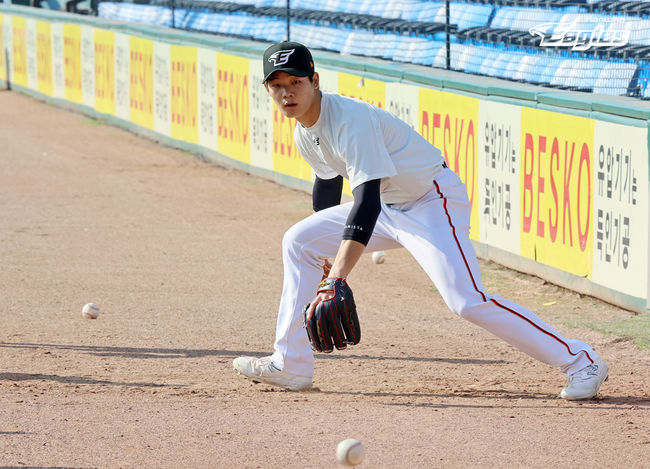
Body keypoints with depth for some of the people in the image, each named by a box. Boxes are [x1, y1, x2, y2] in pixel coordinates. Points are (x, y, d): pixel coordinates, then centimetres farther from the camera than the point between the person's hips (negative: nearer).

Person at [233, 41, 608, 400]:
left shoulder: (351, 120, -29)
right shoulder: (304, 132, 0)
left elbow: (366, 201, -38)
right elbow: (328, 181, 21)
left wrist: (336, 279, -46)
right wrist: (325, 248, 33)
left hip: (434, 199, -10)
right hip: (389, 206, 10)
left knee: (467, 301, -24)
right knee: (299, 242, 9)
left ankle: (581, 360, -21)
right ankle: (291, 365, 12)